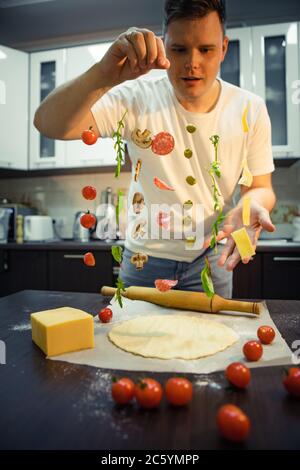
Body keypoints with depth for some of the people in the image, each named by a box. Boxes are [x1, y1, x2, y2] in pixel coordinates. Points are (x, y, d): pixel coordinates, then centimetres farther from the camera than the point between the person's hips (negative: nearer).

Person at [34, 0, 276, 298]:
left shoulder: (250, 110, -9)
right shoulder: (139, 97, -16)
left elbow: (260, 187, -2)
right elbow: (48, 124, -25)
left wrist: (249, 207, -26)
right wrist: (104, 75, -42)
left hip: (211, 259, 2)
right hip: (145, 256, 0)